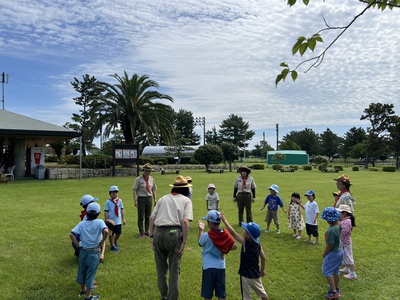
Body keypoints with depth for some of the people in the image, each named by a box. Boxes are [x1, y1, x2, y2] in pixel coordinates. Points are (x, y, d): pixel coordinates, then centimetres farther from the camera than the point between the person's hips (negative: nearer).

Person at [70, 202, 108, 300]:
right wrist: (102, 241, -14)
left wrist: (78, 245, -3)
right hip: (94, 252, -4)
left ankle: (82, 290, 41)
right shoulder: (99, 222, -13)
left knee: (82, 271, 21)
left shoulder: (81, 223, -2)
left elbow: (71, 234, -11)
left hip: (83, 251, 4)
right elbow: (106, 231, -30)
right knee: (90, 273, 8)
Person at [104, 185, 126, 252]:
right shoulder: (108, 202, -9)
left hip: (118, 221, 3)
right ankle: (113, 246, 26)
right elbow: (106, 211, -8)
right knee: (111, 234, 8)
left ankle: (115, 242, 42)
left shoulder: (120, 201, 0)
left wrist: (123, 219, 4)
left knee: (118, 233, 13)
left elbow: (122, 210, 4)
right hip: (111, 221, -3)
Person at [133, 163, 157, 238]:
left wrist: (155, 199, 11)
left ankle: (147, 231, 21)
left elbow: (153, 190, 16)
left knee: (148, 216, 9)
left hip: (149, 198, 4)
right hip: (141, 198, -4)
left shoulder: (151, 179, 9)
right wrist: (135, 200, -13)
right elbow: (134, 190, -7)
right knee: (141, 217, 1)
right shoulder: (139, 179, -5)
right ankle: (141, 232, 13)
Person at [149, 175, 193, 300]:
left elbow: (151, 218, 10)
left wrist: (151, 236, 12)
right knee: (174, 269, 10)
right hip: (174, 233, -4)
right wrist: (184, 243, -6)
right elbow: (185, 221, -7)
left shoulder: (163, 198, 19)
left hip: (158, 233, 4)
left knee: (161, 268, 20)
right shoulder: (186, 200, 8)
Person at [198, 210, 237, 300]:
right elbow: (234, 246, -7)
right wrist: (225, 249, 5)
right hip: (221, 267, 3)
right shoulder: (225, 234, -7)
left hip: (208, 267, -3)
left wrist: (201, 230, 10)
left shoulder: (206, 235, -17)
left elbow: (200, 243, 3)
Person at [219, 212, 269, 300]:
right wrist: (262, 269, 18)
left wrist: (224, 220, -24)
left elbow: (233, 233, -28)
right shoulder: (258, 243, -7)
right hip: (256, 274, 7)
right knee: (262, 293, 27)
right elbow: (263, 257, 2)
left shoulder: (245, 243, -25)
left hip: (246, 275, -7)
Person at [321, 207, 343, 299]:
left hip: (333, 253, -9)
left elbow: (329, 245, -23)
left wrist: (324, 254, -10)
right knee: (336, 271, 22)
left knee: (326, 272, 6)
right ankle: (336, 288, 37)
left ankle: (334, 292, 12)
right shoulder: (339, 224, -7)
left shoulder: (331, 230, -33)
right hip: (339, 251, 9)